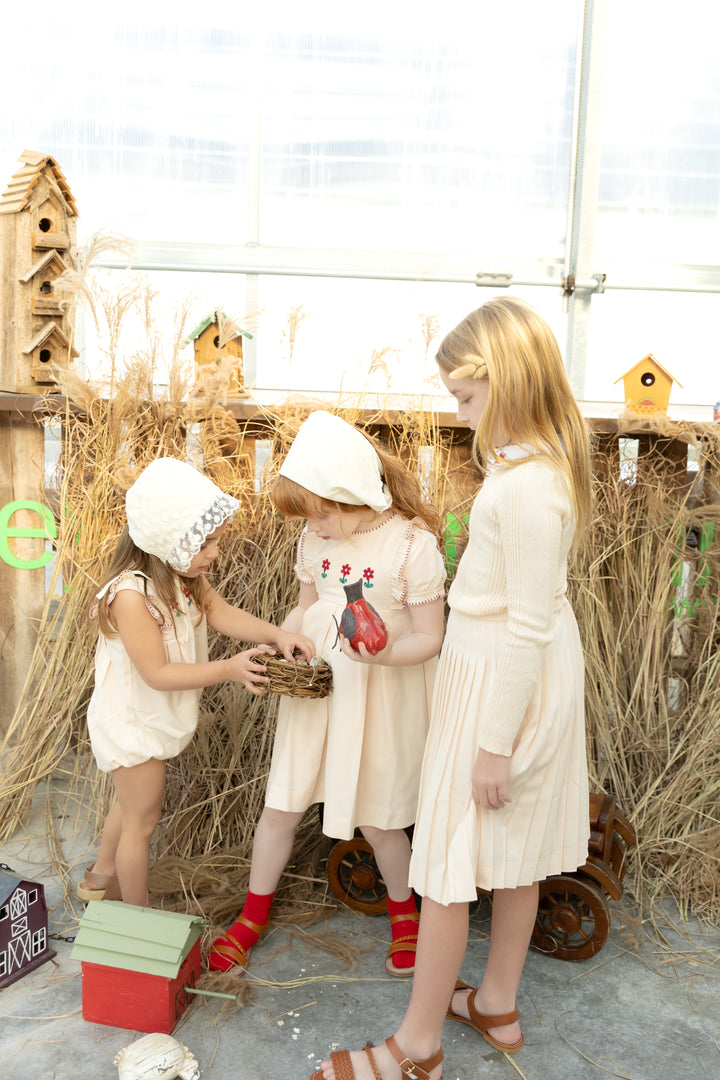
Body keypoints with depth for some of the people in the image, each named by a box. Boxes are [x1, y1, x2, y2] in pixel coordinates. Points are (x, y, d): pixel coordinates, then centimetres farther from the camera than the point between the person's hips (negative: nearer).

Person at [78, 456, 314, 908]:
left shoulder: (185, 575, -8)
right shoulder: (131, 595, -35)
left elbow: (222, 613, -12)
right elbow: (157, 673, -31)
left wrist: (277, 634, -27)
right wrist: (228, 668, -36)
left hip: (151, 719, 9)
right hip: (132, 724, -9)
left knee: (134, 803, 29)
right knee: (142, 820, 10)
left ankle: (102, 877, 54)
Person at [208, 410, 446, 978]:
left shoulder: (413, 545, -18)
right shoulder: (317, 538, -1)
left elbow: (430, 638, -14)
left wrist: (383, 654, -33)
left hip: (380, 693, -4)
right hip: (313, 684, 5)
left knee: (377, 819, 12)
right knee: (281, 804, 11)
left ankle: (404, 912, 42)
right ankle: (253, 915, 36)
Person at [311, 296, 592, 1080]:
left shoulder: (527, 485, -26)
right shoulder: (543, 461, 5)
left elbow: (529, 626, -24)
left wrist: (495, 742, -19)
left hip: (500, 681, -10)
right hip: (516, 673, 10)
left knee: (448, 865, 5)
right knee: (515, 853, 22)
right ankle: (497, 1006, 42)